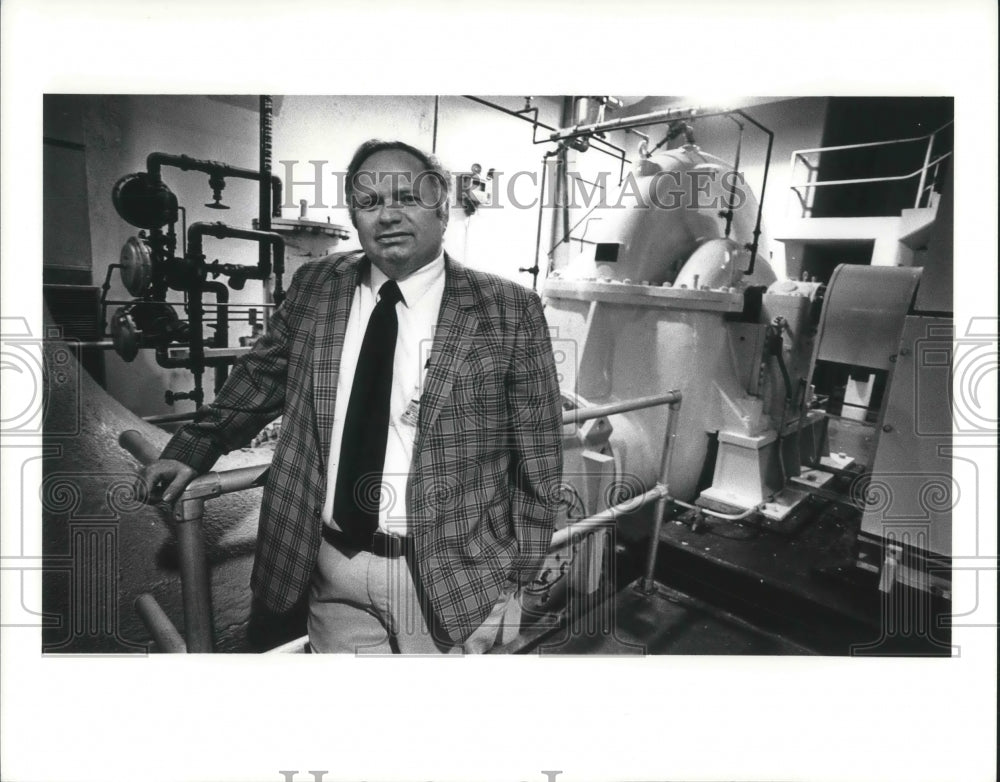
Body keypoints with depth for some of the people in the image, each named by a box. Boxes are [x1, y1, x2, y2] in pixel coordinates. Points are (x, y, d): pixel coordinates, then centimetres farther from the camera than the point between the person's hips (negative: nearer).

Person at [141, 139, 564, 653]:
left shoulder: (508, 310, -10)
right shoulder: (314, 287, 2)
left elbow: (538, 454, -6)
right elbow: (261, 376, 16)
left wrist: (516, 573, -4)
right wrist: (194, 448, 13)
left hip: (449, 577, -3)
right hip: (333, 570, 4)